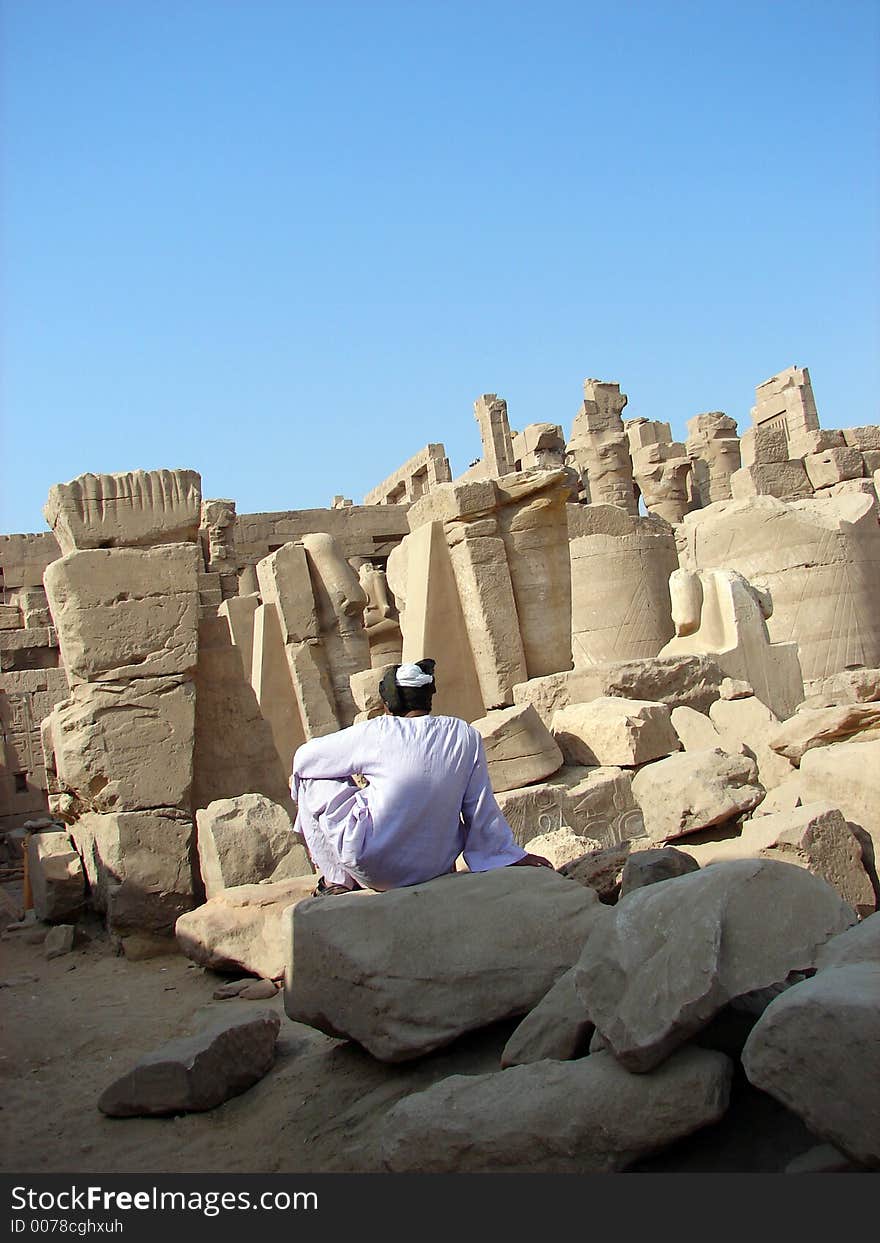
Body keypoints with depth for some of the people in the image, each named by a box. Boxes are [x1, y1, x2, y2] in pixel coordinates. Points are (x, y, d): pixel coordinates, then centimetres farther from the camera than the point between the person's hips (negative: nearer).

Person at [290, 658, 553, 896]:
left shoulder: (374, 733, -10)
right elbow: (482, 810, -1)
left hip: (373, 870, -4)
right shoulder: (465, 735, -5)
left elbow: (304, 758, 2)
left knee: (314, 780, 13)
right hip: (436, 865, 5)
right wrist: (512, 855, 12)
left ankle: (336, 881, 12)